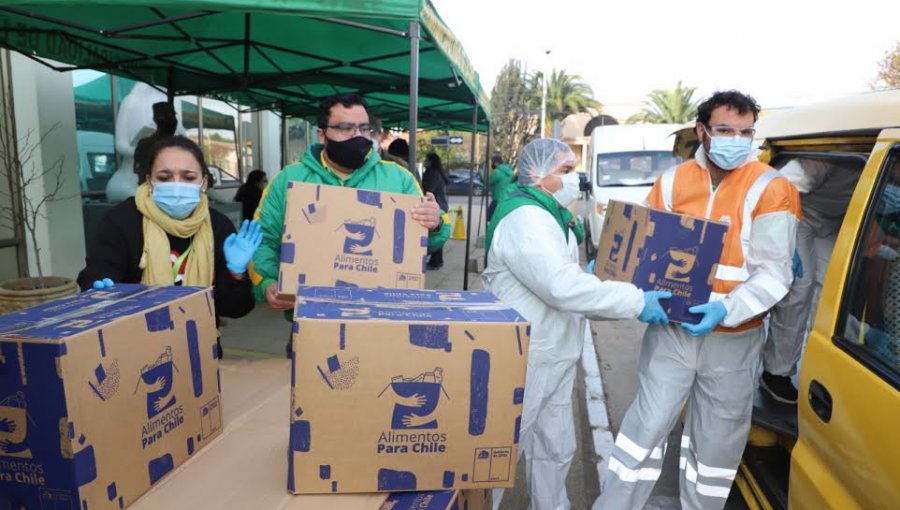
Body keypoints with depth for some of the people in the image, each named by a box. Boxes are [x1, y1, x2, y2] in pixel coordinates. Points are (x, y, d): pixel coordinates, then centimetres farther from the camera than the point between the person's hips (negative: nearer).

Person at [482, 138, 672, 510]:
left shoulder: (551, 217, 16)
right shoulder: (524, 217, -19)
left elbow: (568, 283, 15)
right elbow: (560, 286, -30)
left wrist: (632, 303, 7)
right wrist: (635, 301, -23)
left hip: (552, 360, 10)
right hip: (523, 361, -10)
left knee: (556, 449, 21)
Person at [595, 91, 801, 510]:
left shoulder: (771, 188, -6)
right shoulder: (672, 182, 2)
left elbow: (774, 272, -12)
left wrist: (726, 310, -27)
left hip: (733, 340, 0)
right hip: (671, 329, 1)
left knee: (716, 440, 16)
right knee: (647, 425, 5)